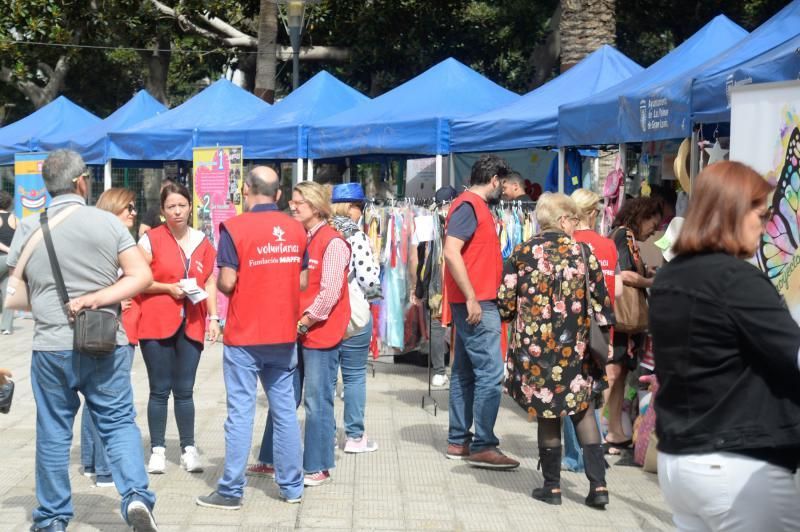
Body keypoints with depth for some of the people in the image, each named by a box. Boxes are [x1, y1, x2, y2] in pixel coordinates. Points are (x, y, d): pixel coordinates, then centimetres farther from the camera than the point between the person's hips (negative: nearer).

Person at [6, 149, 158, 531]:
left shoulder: (28, 229, 0)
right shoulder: (107, 222, -2)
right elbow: (142, 276, -6)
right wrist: (97, 298, -11)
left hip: (51, 346, 1)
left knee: (53, 435, 11)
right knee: (119, 424, 9)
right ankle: (136, 497, -8)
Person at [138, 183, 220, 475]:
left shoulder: (202, 242, 10)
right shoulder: (151, 239, -2)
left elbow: (210, 282, 12)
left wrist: (214, 317, 2)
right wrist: (169, 288, -14)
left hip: (191, 325, 3)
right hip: (157, 323, -3)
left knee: (185, 390, 7)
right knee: (160, 390, 1)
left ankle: (189, 449, 14)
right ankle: (157, 450, 8)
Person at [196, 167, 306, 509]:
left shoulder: (235, 228, -11)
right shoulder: (296, 229, 4)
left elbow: (226, 282, -14)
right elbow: (303, 281, 10)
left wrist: (219, 283, 7)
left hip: (244, 336, -4)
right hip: (285, 334, 4)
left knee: (240, 412, 0)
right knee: (285, 410, 11)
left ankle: (231, 491, 4)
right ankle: (292, 486, 17)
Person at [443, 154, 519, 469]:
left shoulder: (476, 206, 17)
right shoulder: (469, 205, -13)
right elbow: (451, 252, -22)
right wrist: (472, 298, -22)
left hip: (475, 301, 10)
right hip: (476, 302, -10)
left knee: (465, 372, 12)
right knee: (491, 372, -10)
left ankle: (458, 441, 18)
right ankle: (482, 447, -8)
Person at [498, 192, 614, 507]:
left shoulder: (522, 254, -3)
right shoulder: (583, 251, -3)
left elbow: (505, 302, -2)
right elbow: (601, 301, -2)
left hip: (533, 347, 0)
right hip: (575, 347, 0)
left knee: (547, 415, 9)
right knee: (583, 412, 11)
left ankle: (552, 486, 14)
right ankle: (598, 484, 5)